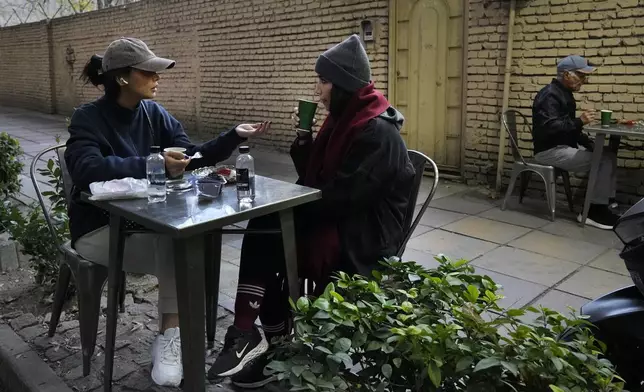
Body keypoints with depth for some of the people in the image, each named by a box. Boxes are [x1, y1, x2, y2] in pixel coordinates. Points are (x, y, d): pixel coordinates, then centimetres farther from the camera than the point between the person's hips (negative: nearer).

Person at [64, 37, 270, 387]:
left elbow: (194, 158, 2)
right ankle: (173, 334, -10)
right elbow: (87, 170, -30)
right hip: (99, 228, -5)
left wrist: (234, 136, -12)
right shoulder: (88, 118, -11)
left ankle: (171, 336, -16)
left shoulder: (155, 114, 4)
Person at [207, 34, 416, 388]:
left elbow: (342, 197, -24)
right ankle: (249, 331, -10)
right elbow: (314, 178, 13)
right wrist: (303, 139, -3)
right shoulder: (342, 119, 10)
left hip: (363, 236, -9)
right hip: (336, 219, 9)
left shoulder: (377, 132, -19)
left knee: (272, 245, -15)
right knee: (262, 228, -10)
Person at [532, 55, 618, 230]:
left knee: (609, 155, 3)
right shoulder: (550, 95, -17)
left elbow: (568, 127, 18)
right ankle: (595, 211, -9)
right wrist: (579, 121, -31)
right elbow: (549, 127, -29)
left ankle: (606, 203, 6)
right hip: (550, 151, -10)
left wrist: (589, 143, 5)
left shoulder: (564, 94, 15)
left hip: (564, 147, 10)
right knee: (603, 161, -18)